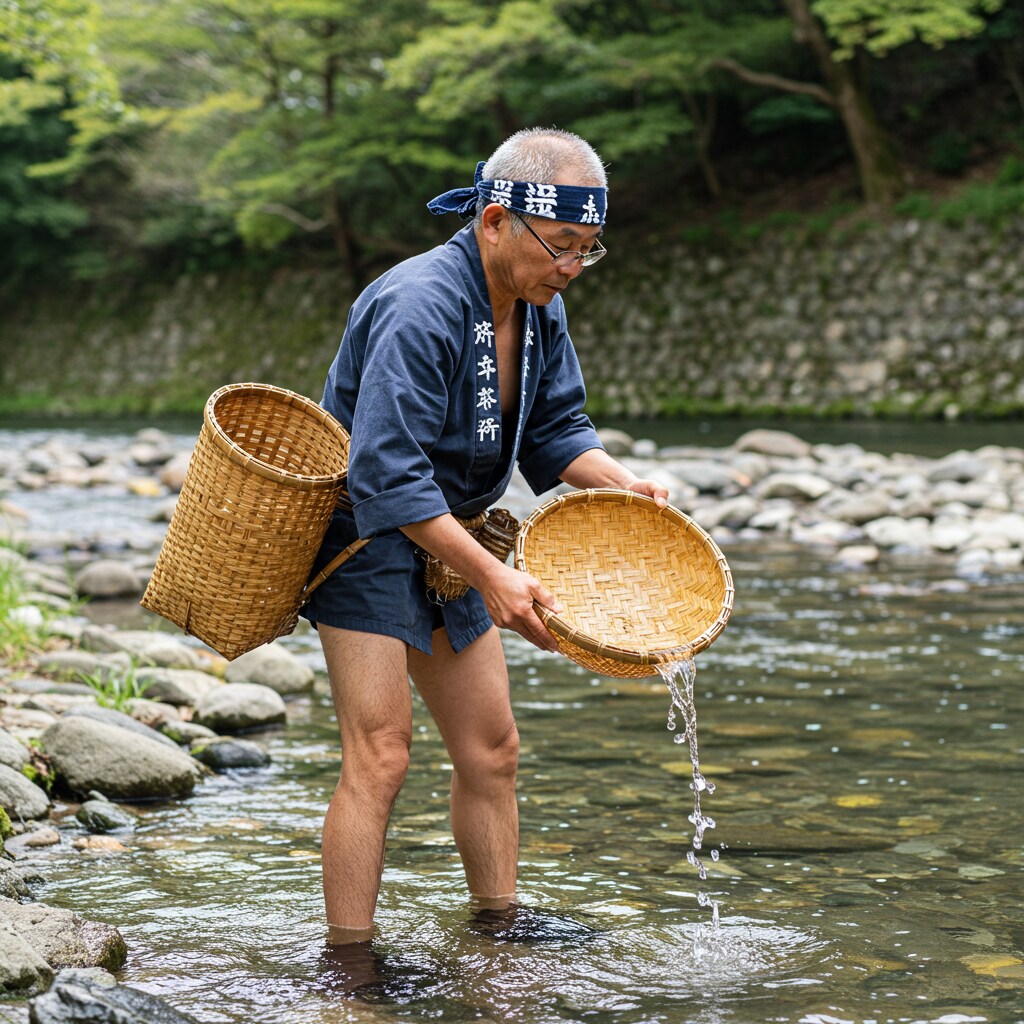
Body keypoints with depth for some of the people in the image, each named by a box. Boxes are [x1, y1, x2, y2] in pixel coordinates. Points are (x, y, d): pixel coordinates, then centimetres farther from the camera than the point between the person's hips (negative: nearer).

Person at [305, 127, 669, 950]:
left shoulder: (538, 305, 1)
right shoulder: (420, 307, -27)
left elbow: (554, 428, 10)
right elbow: (388, 473, -30)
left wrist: (621, 483, -10)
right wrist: (492, 575, -32)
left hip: (445, 540, 8)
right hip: (366, 541, -8)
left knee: (490, 750, 10)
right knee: (380, 757, -12)